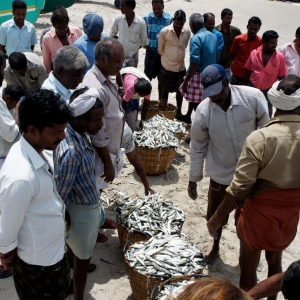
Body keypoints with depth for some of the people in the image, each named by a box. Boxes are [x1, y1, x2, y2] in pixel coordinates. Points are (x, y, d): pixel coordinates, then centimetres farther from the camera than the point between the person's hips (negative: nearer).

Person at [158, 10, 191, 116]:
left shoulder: (187, 32, -5)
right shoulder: (165, 31, -14)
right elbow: (160, 49, -1)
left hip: (181, 67, 4)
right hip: (167, 67, -4)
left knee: (180, 90, 14)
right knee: (165, 90, 9)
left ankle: (179, 111, 28)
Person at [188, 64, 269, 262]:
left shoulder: (253, 97, -22)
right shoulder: (204, 110, -17)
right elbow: (197, 146, -5)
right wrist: (193, 179, 0)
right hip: (221, 173, 1)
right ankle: (215, 246, 46)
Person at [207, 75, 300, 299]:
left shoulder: (259, 138, -24)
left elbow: (239, 188, -22)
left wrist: (218, 218, -10)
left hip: (259, 214, -4)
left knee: (248, 267, 17)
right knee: (275, 261, 29)